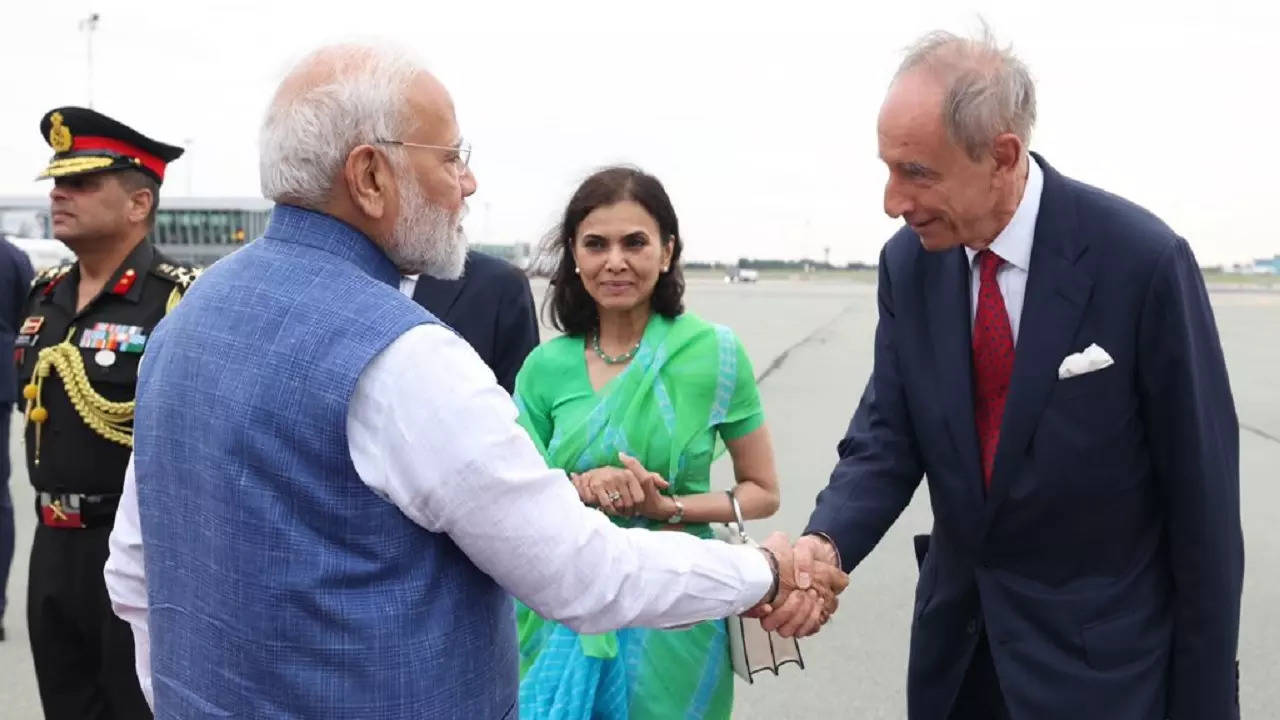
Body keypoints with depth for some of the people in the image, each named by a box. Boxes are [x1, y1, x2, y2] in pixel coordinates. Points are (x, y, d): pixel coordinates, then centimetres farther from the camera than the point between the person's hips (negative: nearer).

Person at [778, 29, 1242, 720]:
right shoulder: (908, 262, -5)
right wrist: (826, 542, -26)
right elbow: (886, 437, -5)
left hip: (1097, 647, -4)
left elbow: (1201, 490, -13)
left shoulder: (1143, 260, -19)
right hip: (956, 626, 5)